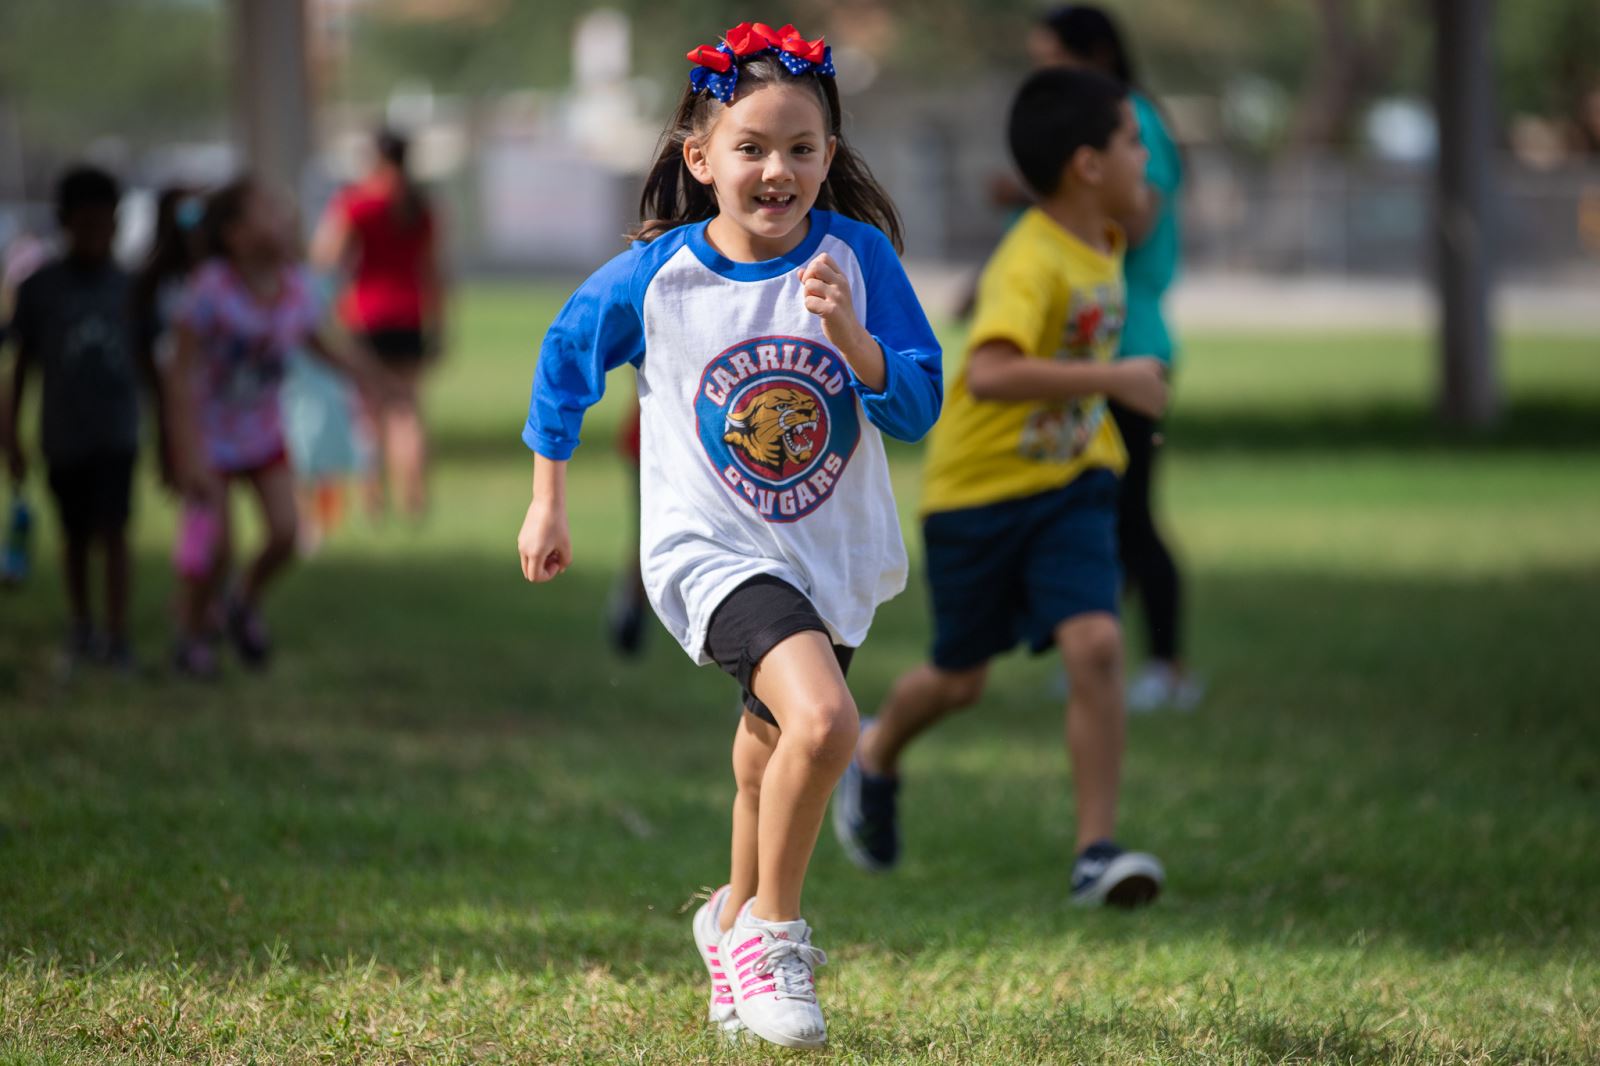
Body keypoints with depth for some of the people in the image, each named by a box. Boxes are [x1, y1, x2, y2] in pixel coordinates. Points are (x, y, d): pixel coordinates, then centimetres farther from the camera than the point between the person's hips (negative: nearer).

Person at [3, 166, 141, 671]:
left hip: (116, 433, -1)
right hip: (64, 434, 1)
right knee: (76, 534, 12)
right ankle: (81, 626, 30)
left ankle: (117, 637, -9)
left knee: (113, 530, -10)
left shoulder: (127, 286, -2)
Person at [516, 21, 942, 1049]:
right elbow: (566, 356, 8)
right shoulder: (655, 278, -11)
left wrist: (849, 337, -27)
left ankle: (740, 919, 51)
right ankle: (776, 929, -5)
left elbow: (920, 409, -9)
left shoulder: (857, 258, -9)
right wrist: (548, 503, 13)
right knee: (823, 720, -27)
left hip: (832, 555, 4)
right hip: (711, 549, -4)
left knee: (773, 752, 21)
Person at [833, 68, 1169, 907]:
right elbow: (990, 373, -41)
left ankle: (1097, 853, -13)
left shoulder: (1102, 245, 2)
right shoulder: (1031, 262, -25)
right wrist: (1112, 379, -39)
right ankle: (875, 755, 45)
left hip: (1070, 486, 5)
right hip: (979, 491, -5)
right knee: (960, 679, 11)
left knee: (1095, 645, -16)